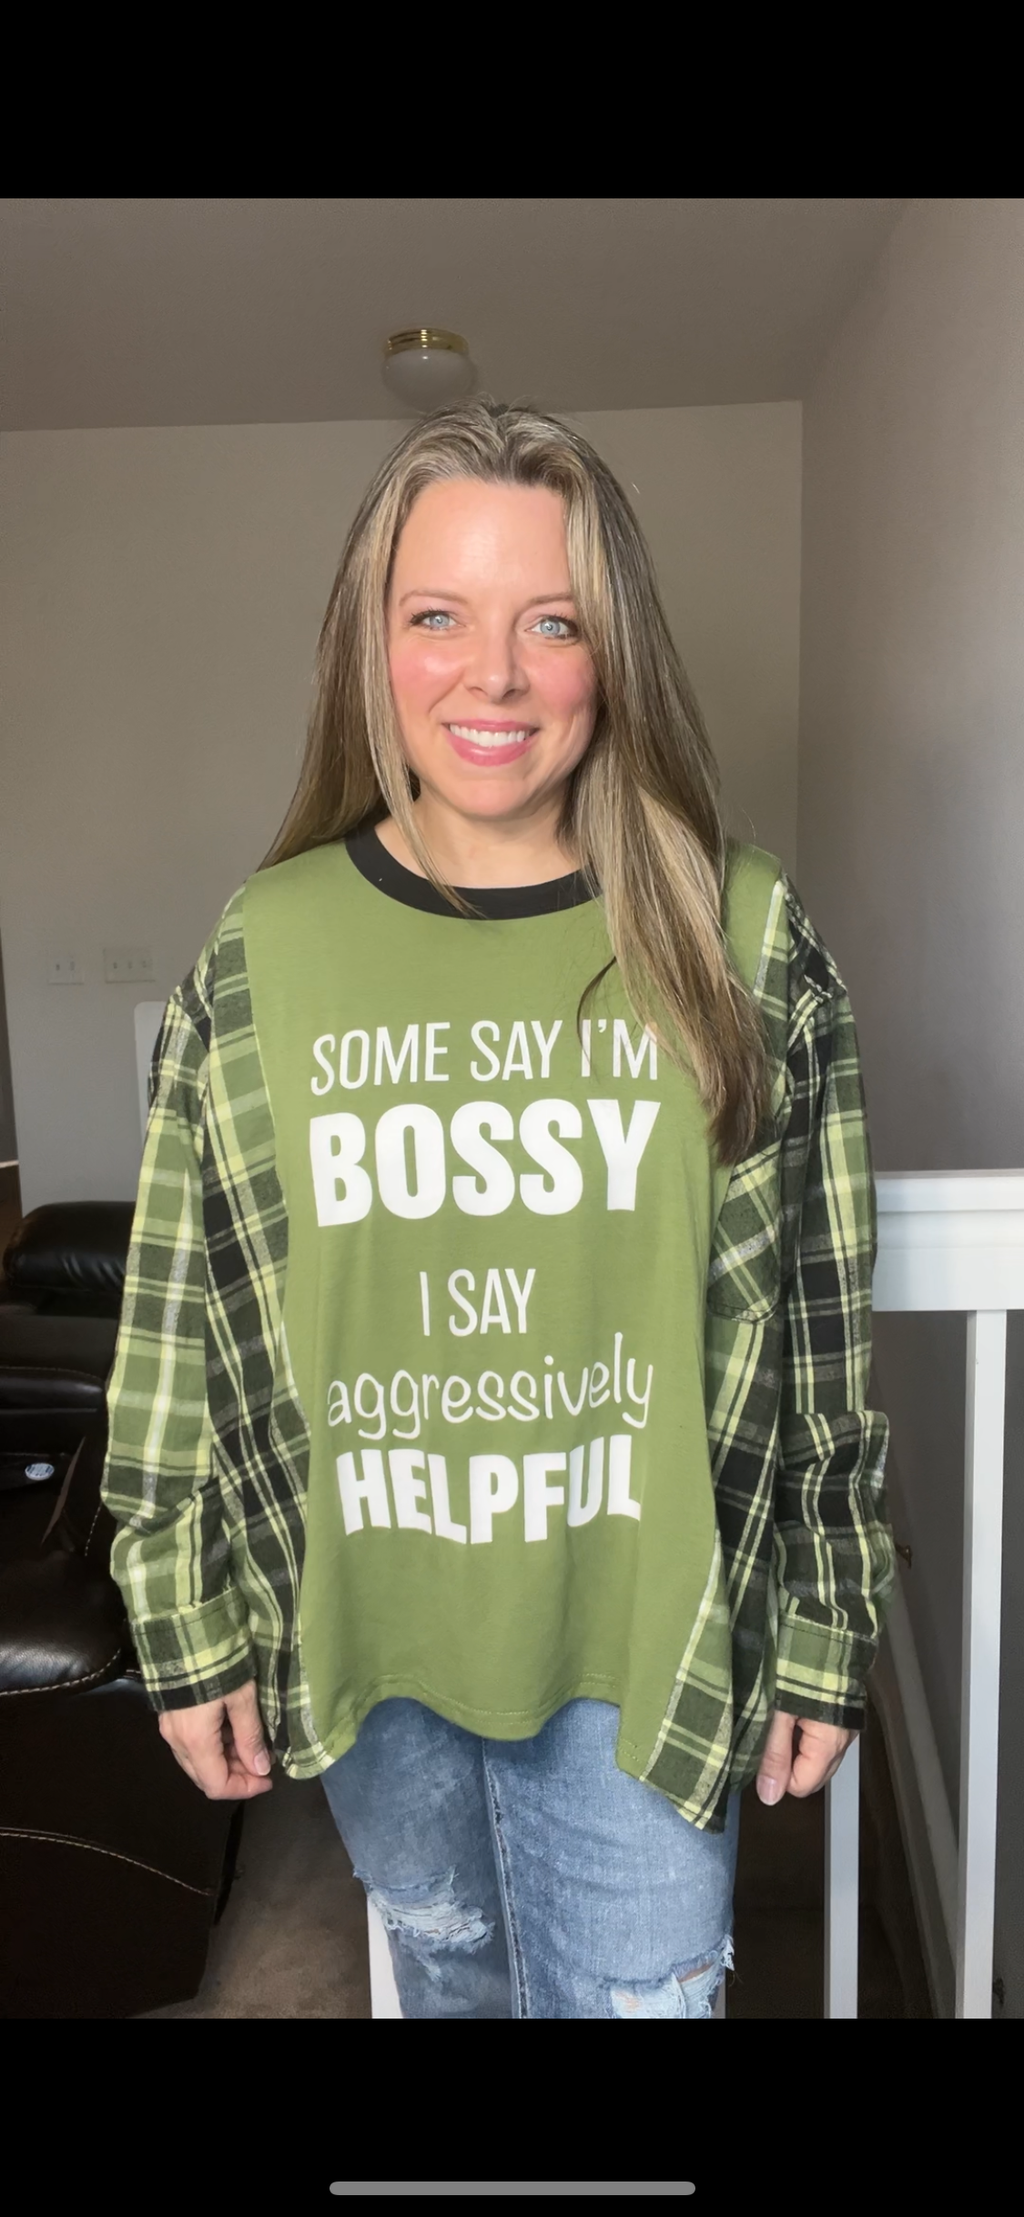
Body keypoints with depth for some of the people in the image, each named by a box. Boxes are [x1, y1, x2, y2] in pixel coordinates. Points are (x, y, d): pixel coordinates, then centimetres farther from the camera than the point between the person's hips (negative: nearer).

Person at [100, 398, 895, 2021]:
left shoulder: (745, 948, -11)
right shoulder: (258, 956, -8)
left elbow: (824, 1324, -5)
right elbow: (179, 1322, -2)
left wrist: (823, 1636, 0)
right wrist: (188, 1630, 2)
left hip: (643, 1645, -2)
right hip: (360, 1642, 3)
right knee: (442, 1965, 27)